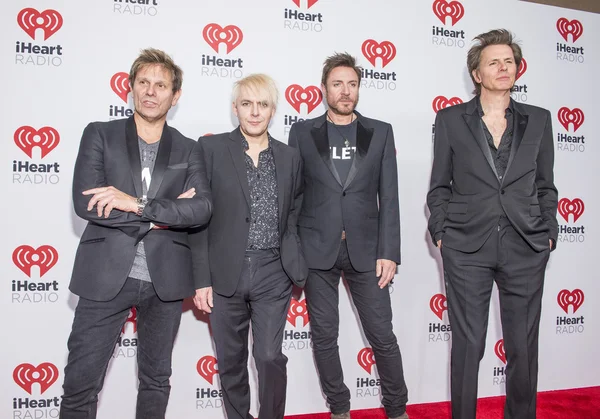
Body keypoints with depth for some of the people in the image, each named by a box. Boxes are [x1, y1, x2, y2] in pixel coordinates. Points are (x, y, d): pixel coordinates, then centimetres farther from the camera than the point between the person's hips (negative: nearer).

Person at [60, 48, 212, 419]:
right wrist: (161, 215, -12)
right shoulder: (99, 135, 3)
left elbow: (203, 209, -8)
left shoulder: (189, 150, 6)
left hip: (165, 281, 2)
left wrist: (138, 203, -18)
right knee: (81, 382, 4)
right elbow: (85, 203, -10)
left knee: (156, 379, 16)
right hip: (106, 277, -1)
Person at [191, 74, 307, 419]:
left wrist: (296, 264, 0)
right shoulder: (212, 149, -1)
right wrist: (202, 278, -6)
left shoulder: (290, 157, 6)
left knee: (270, 356, -1)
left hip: (273, 274, 1)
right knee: (231, 361, 12)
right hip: (225, 273, 0)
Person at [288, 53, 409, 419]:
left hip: (365, 249, 0)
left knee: (383, 336, 5)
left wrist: (389, 252, -4)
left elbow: (389, 198, 2)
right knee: (325, 336, 9)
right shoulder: (303, 132, 4)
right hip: (317, 250, 0)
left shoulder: (380, 132, 5)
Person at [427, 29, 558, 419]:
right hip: (467, 248, -2)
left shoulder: (539, 120, 9)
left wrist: (548, 234, 4)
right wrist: (440, 234, -2)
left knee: (524, 346, 10)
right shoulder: (451, 119, 4)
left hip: (526, 248, 2)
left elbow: (545, 186, 13)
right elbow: (440, 186, 6)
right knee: (468, 345, 6)